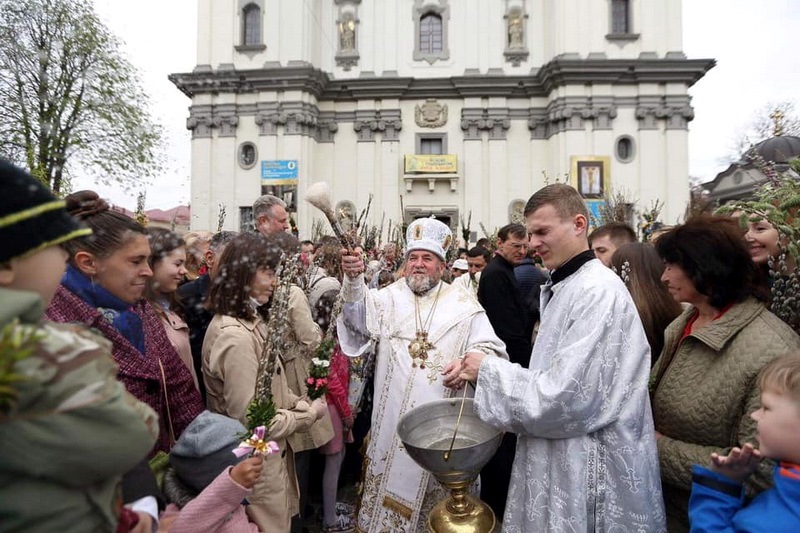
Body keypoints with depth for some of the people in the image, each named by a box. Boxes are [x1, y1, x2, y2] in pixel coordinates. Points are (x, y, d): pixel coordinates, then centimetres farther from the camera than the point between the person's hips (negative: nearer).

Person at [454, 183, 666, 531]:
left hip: (588, 468, -8)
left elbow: (564, 397, -26)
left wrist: (489, 370, -17)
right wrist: (486, 372, 2)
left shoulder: (598, 292, -22)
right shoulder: (563, 287, 8)